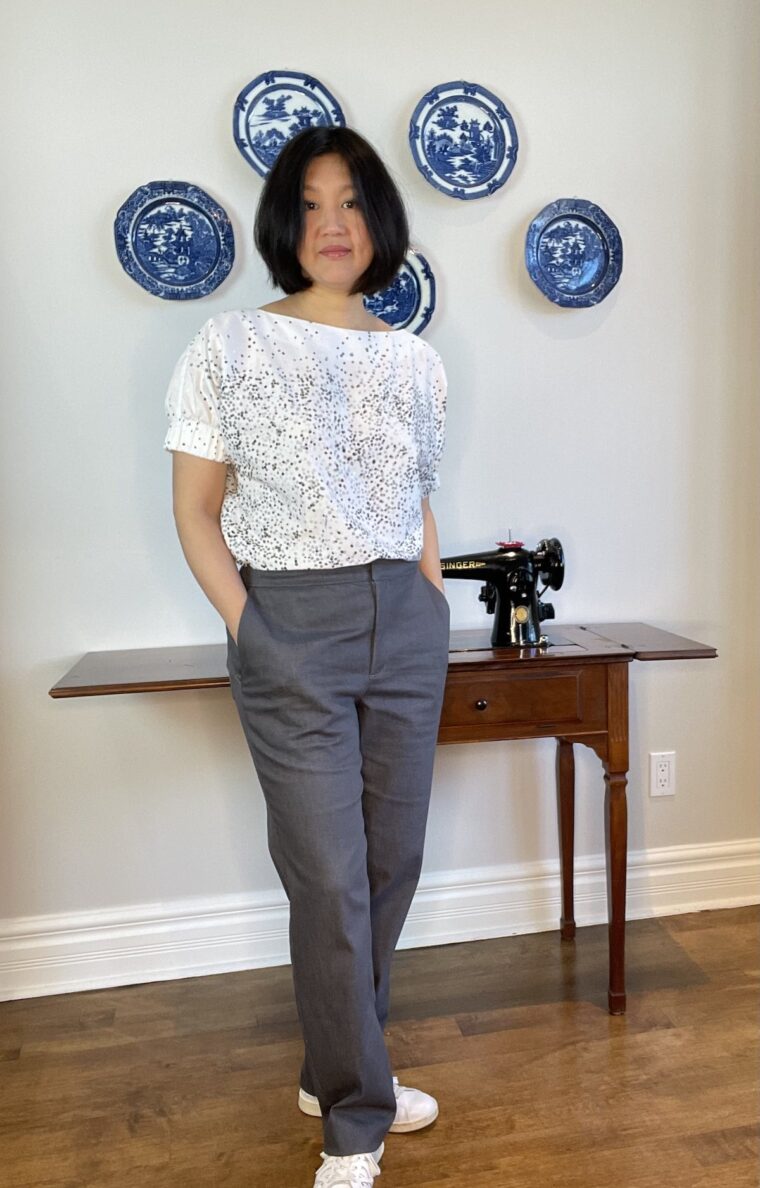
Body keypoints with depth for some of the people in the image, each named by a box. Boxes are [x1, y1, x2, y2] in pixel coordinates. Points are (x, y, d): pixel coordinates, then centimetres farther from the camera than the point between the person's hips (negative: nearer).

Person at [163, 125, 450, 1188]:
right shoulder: (230, 348, -1)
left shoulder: (417, 362, 10)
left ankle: (336, 1071, 36)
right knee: (331, 878, 1)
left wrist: (436, 612, 8)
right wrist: (250, 632, -10)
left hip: (407, 626, 5)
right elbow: (196, 512, -2)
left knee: (393, 860, 11)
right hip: (289, 630, -4)